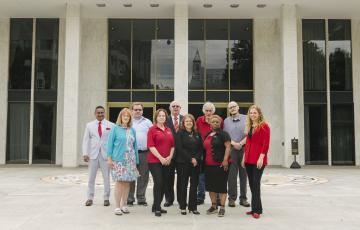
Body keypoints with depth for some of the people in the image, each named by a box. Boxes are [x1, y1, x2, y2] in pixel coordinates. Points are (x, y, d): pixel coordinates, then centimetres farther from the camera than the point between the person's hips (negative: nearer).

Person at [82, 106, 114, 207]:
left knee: (106, 177, 4)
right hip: (93, 154, 1)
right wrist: (85, 153, -4)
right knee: (91, 177, 6)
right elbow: (86, 140, 6)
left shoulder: (110, 125, 3)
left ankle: (106, 198, 14)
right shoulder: (89, 125, 8)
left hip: (106, 154, -1)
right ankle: (90, 198, 15)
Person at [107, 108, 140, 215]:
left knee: (127, 182, 6)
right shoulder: (115, 128, 2)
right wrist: (109, 158, -7)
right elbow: (110, 143, 0)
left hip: (130, 160, 4)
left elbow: (135, 145, 14)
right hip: (118, 159, -4)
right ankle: (117, 206, 2)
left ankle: (124, 205, 17)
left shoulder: (132, 130, 13)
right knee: (119, 182, -6)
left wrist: (136, 160, 11)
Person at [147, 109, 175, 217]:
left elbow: (172, 145, 15)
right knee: (158, 182, -12)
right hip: (155, 161, -6)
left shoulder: (169, 130, 14)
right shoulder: (152, 129, -3)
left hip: (167, 162, 6)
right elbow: (151, 146, -10)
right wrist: (161, 158, -14)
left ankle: (156, 206, 20)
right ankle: (157, 208, -3)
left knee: (165, 184, 7)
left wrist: (170, 157, 0)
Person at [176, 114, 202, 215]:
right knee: (183, 185, 2)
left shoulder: (197, 134, 11)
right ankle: (182, 207, 10)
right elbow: (180, 148, -9)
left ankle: (193, 207, 14)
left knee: (194, 185, 6)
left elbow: (201, 148, 7)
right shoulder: (180, 133, 0)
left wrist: (196, 158, -10)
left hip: (196, 163, 4)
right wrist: (190, 159, -13)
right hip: (183, 163, -4)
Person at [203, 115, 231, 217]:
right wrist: (204, 161, 19)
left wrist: (225, 160, -23)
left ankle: (222, 208, 4)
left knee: (221, 186, -2)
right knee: (210, 185, 12)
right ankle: (214, 206, 24)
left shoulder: (223, 134, -5)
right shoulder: (207, 135, 16)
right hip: (209, 165, 7)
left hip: (220, 165, -7)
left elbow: (228, 147, -13)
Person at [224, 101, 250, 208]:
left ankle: (243, 198, 11)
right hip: (231, 150, 1)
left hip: (244, 149, 0)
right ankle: (232, 198, 7)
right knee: (232, 174, 0)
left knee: (244, 174, 3)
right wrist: (233, 143, -9)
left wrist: (241, 143, -11)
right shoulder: (226, 121, 11)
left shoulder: (245, 119, 6)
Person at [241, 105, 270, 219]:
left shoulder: (264, 126, -6)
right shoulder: (249, 127, 16)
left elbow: (266, 144, -12)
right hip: (249, 159, 7)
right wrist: (244, 157, 16)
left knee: (256, 184, -7)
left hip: (258, 160, -7)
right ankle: (255, 208, 17)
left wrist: (261, 157, -19)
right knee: (252, 184, 9)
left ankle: (257, 210, -1)